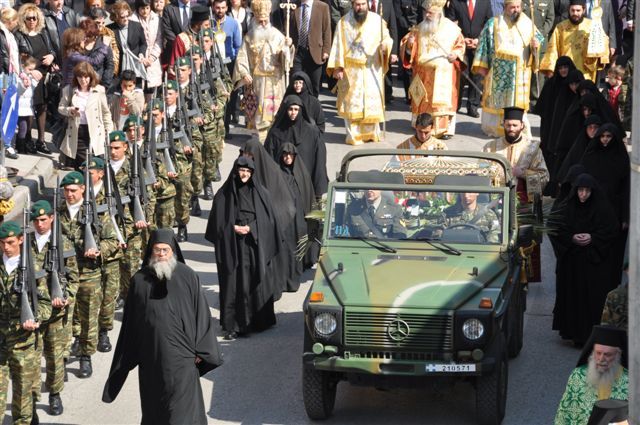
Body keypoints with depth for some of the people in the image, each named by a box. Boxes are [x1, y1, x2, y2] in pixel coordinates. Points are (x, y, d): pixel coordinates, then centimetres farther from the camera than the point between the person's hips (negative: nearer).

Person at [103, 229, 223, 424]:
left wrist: (200, 350, -3)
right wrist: (129, 357, 8)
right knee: (154, 405, 12)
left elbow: (201, 313, 0)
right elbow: (131, 321, 7)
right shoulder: (140, 280, 2)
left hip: (181, 356, -2)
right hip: (151, 355, 2)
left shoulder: (188, 277, -3)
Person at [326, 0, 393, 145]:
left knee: (373, 101, 0)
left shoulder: (377, 20, 2)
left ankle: (371, 133, 15)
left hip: (372, 69, 1)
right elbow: (338, 45, -1)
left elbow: (386, 38, 6)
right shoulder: (344, 22, 1)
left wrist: (385, 45, -19)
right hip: (351, 70, -1)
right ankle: (353, 136, 1)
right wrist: (337, 67, -9)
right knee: (352, 102, -3)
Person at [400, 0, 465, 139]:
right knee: (423, 100, 5)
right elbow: (409, 50, 5)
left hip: (444, 73, -2)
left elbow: (460, 44, 8)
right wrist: (409, 43, -18)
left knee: (443, 100, -6)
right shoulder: (419, 28, 5)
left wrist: (456, 54, -11)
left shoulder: (451, 27, -1)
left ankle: (445, 129, -3)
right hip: (423, 72, 2)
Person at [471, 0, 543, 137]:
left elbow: (538, 38, 12)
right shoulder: (493, 23, 0)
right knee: (497, 100, 3)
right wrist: (481, 65, -6)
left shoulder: (528, 23, 7)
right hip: (499, 71, -2)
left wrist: (536, 44, -13)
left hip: (521, 71, 2)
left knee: (517, 100, 2)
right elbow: (484, 44, -1)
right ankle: (493, 128, 12)